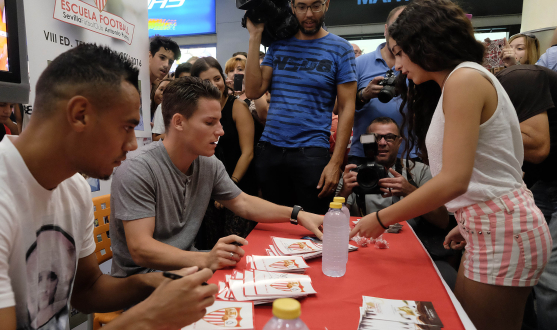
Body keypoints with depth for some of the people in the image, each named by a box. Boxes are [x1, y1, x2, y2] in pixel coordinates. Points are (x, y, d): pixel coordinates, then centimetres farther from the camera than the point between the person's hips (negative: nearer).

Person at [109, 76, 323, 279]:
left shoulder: (209, 165, 1)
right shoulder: (138, 170, -22)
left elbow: (243, 204, 11)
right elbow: (140, 250, -26)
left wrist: (297, 215, 0)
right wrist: (205, 260, -40)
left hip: (186, 265, 7)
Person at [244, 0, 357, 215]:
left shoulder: (340, 49, 1)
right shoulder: (278, 45, 9)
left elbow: (346, 108, -3)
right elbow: (253, 91, 1)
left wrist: (336, 163, -12)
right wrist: (255, 38, -2)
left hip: (311, 153, -3)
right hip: (268, 150, 3)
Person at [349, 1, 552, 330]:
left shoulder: (464, 78, -15)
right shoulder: (458, 81, 15)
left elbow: (453, 180, -22)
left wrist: (381, 220, -16)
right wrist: (468, 222, 15)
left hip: (503, 229, -9)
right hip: (490, 227, 9)